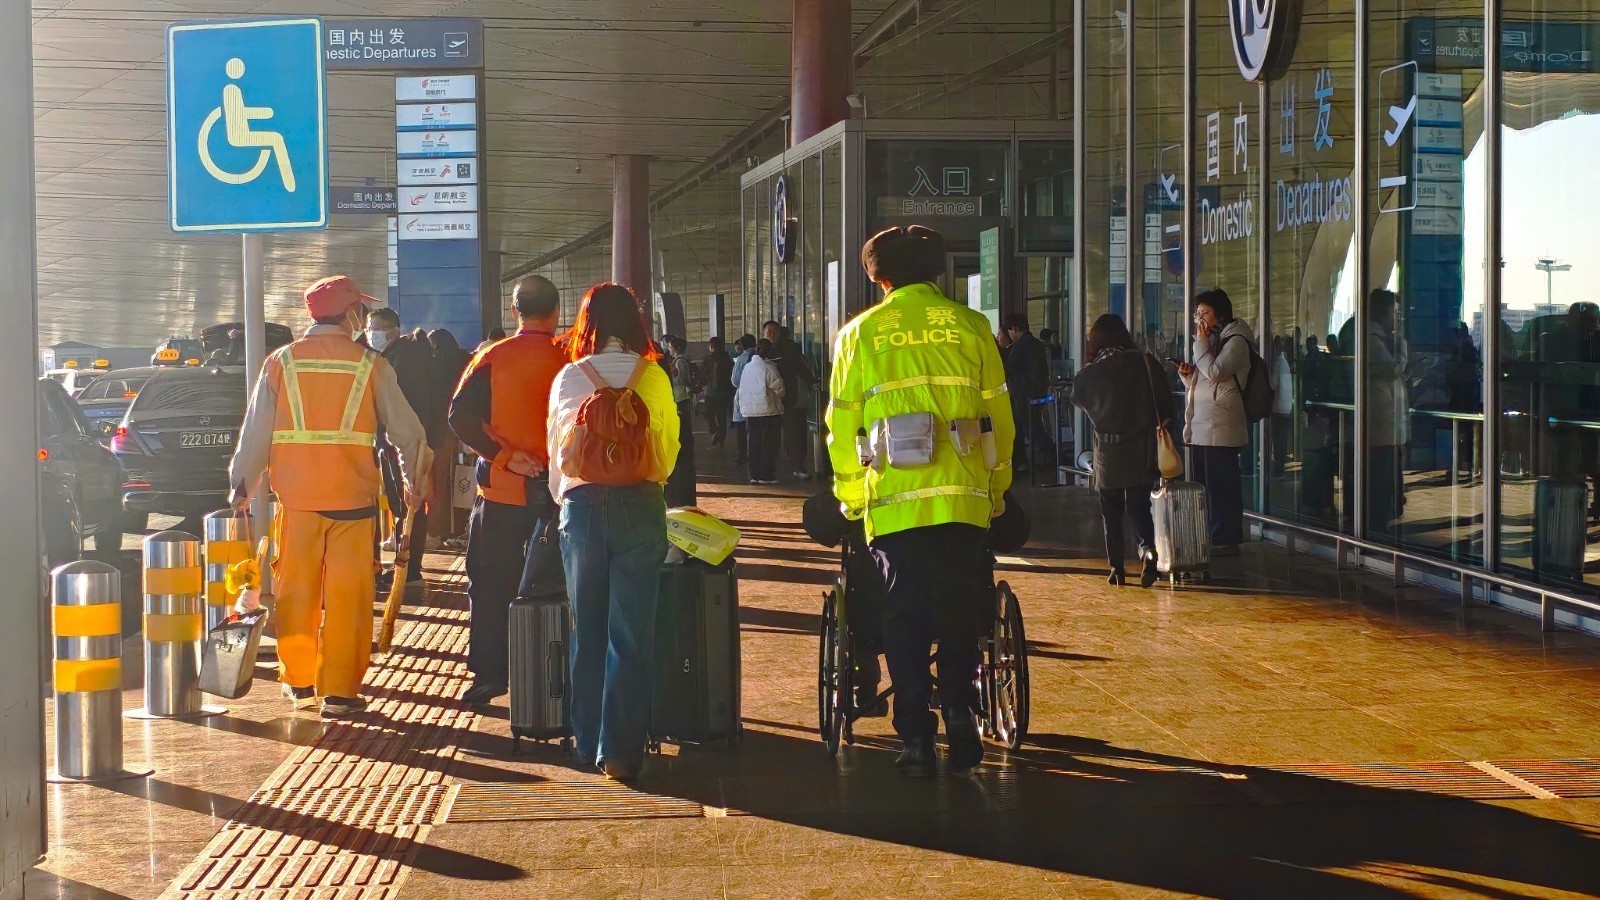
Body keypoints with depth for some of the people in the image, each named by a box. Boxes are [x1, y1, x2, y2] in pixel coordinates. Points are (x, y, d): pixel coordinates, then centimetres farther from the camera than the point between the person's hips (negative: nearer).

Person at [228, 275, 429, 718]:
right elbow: (406, 429, 5)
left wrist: (243, 484, 14)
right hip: (353, 498, -2)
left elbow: (256, 430, 4)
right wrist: (414, 481, 19)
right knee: (348, 595, 2)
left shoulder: (281, 362, 2)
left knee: (297, 591, 12)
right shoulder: (371, 366, -2)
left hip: (297, 497, 2)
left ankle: (298, 681, 20)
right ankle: (339, 691, 4)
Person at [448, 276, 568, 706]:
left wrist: (503, 456, -13)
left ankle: (489, 674, 8)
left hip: (502, 491, -1)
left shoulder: (493, 359, -6)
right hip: (557, 491, 1)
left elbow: (461, 417, -14)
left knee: (491, 584, 9)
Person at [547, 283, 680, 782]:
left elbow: (555, 453, 10)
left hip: (581, 506, 1)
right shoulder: (653, 377, 0)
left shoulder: (568, 379, 3)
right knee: (631, 634, 1)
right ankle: (620, 750, -1)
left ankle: (588, 741, 20)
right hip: (640, 505, -1)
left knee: (586, 629, 13)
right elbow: (669, 450, 8)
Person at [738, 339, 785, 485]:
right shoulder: (768, 368, -12)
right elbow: (779, 389, -9)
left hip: (750, 411, 6)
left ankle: (754, 475, 12)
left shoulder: (747, 367, 8)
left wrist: (744, 409, 18)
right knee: (769, 444, 0)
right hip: (769, 411, -6)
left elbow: (742, 390, 12)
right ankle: (766, 475, -1)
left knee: (754, 444, 11)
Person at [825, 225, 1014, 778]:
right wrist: (997, 490, 16)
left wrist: (850, 499, 14)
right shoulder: (970, 326, 5)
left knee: (905, 622, 7)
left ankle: (916, 738, 4)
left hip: (893, 503, 0)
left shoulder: (860, 333, 5)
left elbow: (843, 426, 5)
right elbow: (999, 417, 6)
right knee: (960, 617, 12)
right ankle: (961, 720, 3)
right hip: (964, 499, 0)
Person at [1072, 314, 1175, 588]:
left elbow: (1078, 400, 14)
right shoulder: (1147, 362, -5)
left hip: (1108, 452, -1)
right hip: (1142, 451, 1)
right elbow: (1168, 404, -3)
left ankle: (1117, 568, 10)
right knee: (1138, 505, 5)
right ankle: (1147, 548, -21)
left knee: (1111, 511, 11)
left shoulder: (1090, 373, -6)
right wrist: (1161, 424, 12)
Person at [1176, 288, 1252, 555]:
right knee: (1204, 484, 10)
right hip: (1201, 425, 9)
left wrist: (1201, 343, -11)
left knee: (1220, 484, -8)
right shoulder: (1211, 340, 22)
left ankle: (1225, 539, -5)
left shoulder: (1235, 341, -6)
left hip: (1220, 427, -9)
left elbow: (1215, 372, -21)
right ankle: (1209, 536, 16)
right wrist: (1187, 373, 6)